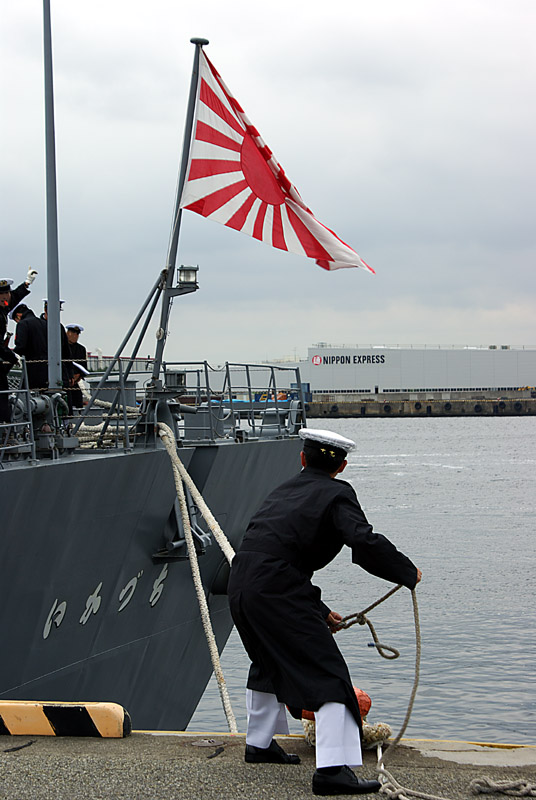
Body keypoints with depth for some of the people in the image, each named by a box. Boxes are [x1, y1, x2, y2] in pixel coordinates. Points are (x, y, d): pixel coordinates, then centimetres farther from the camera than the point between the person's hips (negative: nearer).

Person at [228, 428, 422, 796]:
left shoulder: (284, 490, 26)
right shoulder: (337, 494, 3)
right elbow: (365, 542, -14)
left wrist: (319, 610, 33)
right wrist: (407, 572, 1)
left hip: (241, 585, 8)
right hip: (277, 591, -8)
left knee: (269, 662, 32)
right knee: (327, 672, -5)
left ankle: (260, 743, 47)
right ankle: (333, 769, -16)